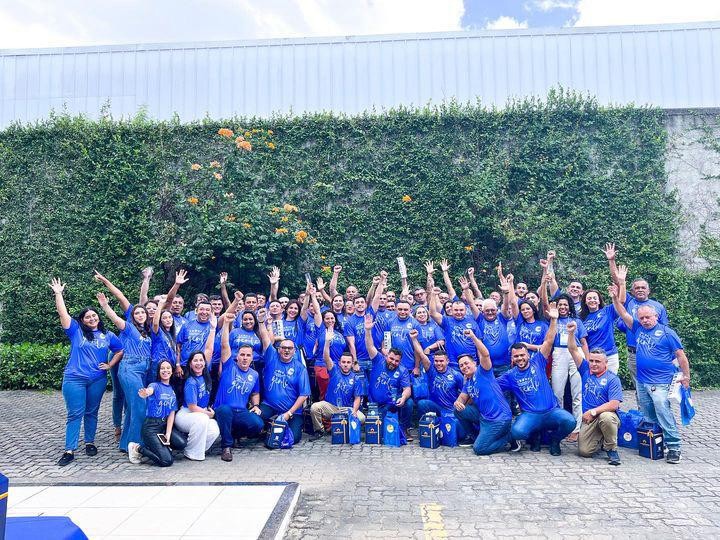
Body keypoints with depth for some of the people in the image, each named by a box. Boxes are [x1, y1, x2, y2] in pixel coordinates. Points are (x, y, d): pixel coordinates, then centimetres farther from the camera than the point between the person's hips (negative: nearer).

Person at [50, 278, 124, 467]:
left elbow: (120, 351, 17)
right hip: (74, 379, -2)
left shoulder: (108, 335, 8)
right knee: (75, 414, -2)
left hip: (98, 380, 2)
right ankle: (69, 450, 2)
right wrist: (58, 293, -9)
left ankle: (90, 442, 24)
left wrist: (110, 365, 4)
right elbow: (63, 313, -6)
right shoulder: (76, 331, 2)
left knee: (92, 412, 11)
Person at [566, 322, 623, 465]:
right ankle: (600, 439, 22)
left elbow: (614, 405, -15)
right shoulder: (586, 370, 8)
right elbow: (573, 350, 4)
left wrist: (593, 412, -18)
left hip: (606, 415, -3)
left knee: (606, 417, -41)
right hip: (589, 420, 4)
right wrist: (571, 333, -9)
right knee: (584, 451, -13)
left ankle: (611, 449, -13)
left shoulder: (612, 379, -5)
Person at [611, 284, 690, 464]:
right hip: (641, 380, 6)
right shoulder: (638, 328, 9)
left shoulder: (667, 332, -5)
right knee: (648, 416, 13)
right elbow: (624, 314, 5)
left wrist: (685, 376, -4)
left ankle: (673, 446, -3)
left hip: (660, 382, -6)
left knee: (663, 412, -11)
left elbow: (680, 355, -3)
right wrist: (615, 298, -8)